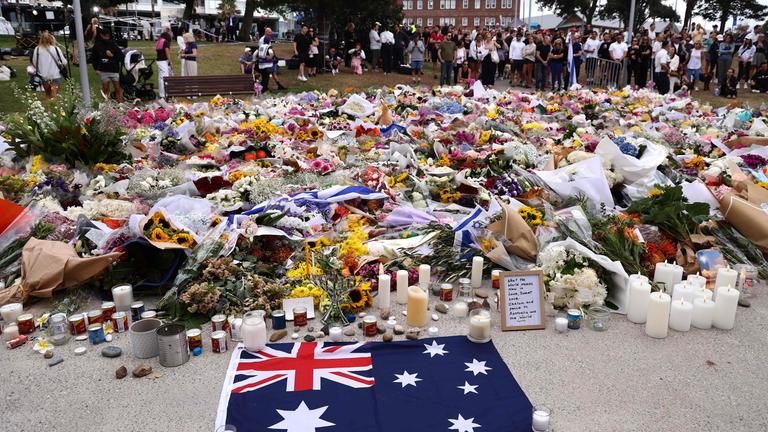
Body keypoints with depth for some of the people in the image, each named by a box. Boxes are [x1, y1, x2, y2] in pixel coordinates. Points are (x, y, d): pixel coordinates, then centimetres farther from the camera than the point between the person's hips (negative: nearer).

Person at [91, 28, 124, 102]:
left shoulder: (113, 45, 1)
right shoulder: (97, 46, 2)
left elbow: (121, 56, 2)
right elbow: (94, 58, 6)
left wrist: (113, 55, -12)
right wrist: (96, 69, -2)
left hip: (114, 70, 0)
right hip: (104, 71, 0)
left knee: (117, 88, 0)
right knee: (105, 89, 6)